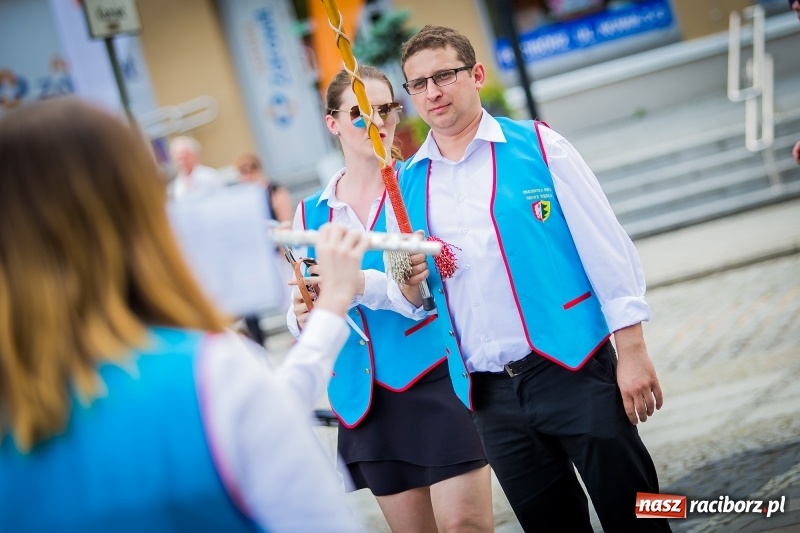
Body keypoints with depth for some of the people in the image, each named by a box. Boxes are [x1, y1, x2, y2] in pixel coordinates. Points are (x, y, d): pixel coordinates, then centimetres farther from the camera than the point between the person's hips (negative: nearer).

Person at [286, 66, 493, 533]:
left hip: (439, 375, -4)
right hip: (366, 397, 4)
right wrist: (304, 317, -11)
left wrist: (359, 284, -26)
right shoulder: (311, 214, 10)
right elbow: (302, 314, 13)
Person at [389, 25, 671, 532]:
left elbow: (606, 248, -3)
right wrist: (409, 285, -12)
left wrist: (633, 351, -9)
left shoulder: (540, 146, -2)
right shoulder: (407, 184, 8)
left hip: (574, 369, -3)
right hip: (491, 393, 3)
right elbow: (409, 301, 12)